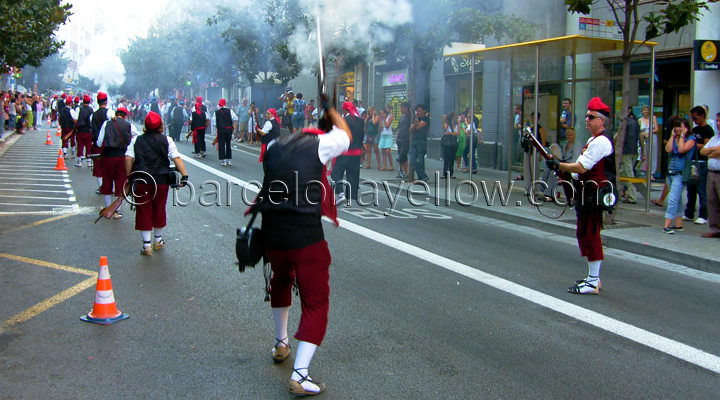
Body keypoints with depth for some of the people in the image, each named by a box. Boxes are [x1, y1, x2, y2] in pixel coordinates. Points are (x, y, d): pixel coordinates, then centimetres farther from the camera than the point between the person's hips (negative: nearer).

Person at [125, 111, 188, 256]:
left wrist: (129, 176, -1)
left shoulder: (136, 140, 2)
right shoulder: (167, 140, 0)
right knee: (159, 210, 16)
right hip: (161, 181, 0)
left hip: (141, 180, 0)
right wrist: (184, 175, -11)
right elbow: (176, 158, -9)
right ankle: (158, 240, 31)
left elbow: (128, 159, -7)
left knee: (143, 211, 5)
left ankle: (147, 244, 2)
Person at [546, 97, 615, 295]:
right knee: (585, 234, 15)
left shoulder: (600, 142, -15)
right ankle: (593, 278, 24)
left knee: (590, 235, -8)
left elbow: (582, 167, -20)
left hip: (593, 195, -11)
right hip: (587, 194, 11)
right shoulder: (593, 141, 19)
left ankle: (593, 283, -3)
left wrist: (558, 165, -11)